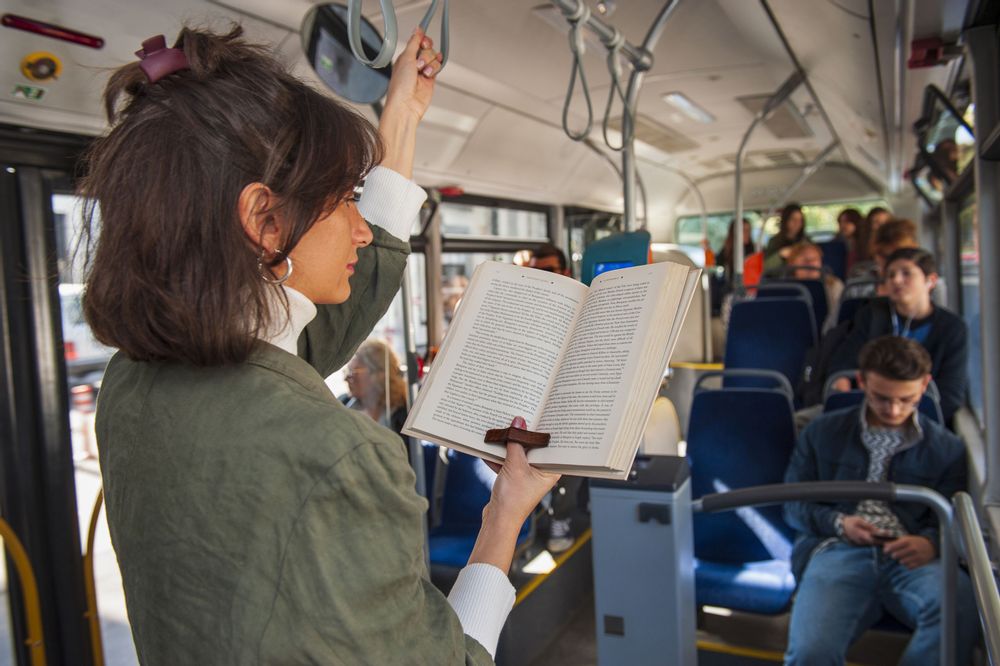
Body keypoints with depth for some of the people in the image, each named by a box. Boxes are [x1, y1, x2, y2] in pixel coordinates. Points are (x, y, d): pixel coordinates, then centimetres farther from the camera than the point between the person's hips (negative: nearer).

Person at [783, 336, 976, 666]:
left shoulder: (948, 449, 17)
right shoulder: (822, 433, 15)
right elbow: (793, 504, 15)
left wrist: (931, 543, -12)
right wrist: (838, 523, -5)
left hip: (910, 558, 2)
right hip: (838, 551, -2)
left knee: (959, 604, -35)